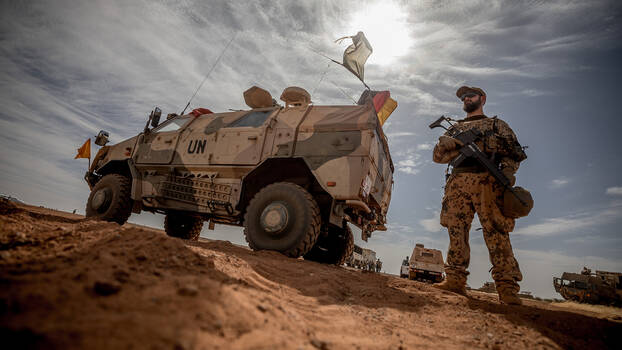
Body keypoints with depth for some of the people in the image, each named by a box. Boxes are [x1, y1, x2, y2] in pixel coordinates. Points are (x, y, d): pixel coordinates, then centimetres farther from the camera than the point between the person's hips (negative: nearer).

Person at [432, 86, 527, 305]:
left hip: (488, 182, -3)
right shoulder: (455, 128, 30)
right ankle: (455, 281, -2)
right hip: (458, 182, 3)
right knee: (456, 230, -5)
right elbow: (438, 155, 17)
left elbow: (514, 152, 11)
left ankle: (507, 288, -12)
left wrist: (508, 170, -11)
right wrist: (461, 143, -2)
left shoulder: (496, 124, 23)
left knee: (496, 233, -12)